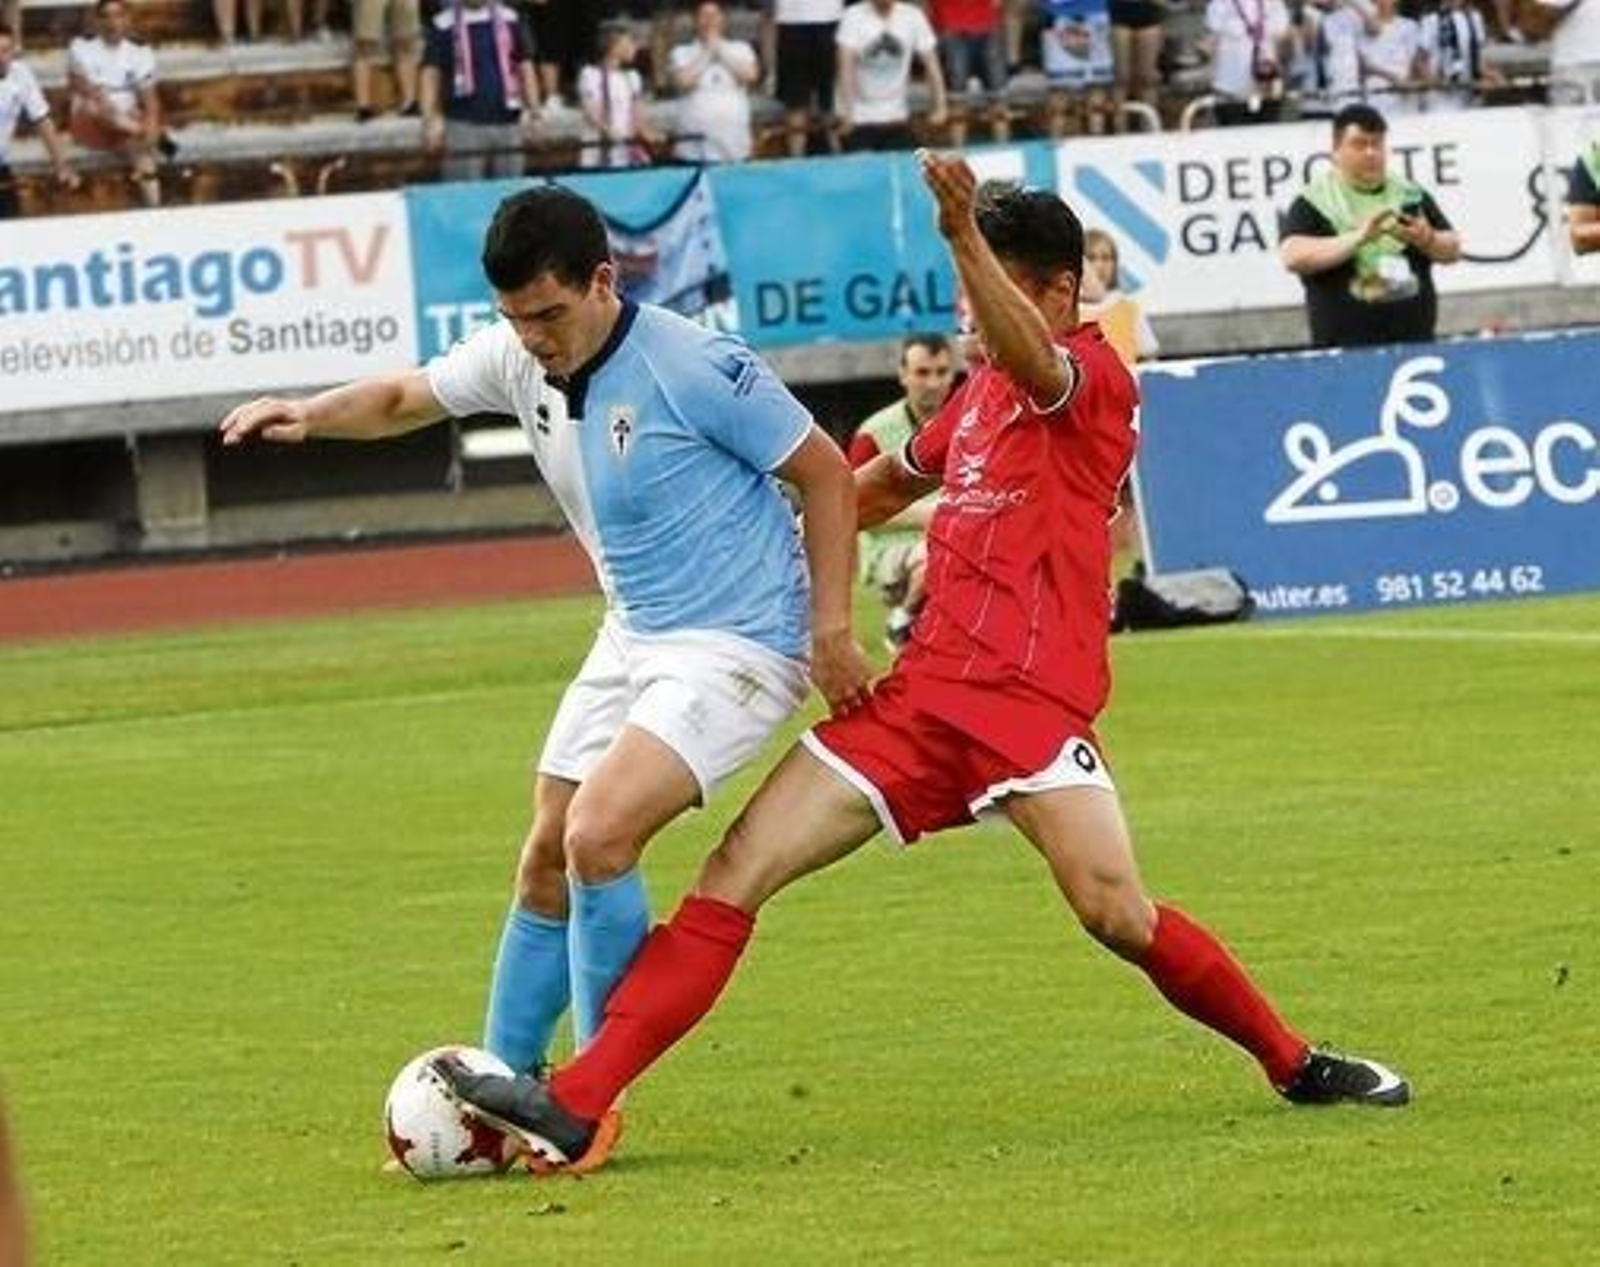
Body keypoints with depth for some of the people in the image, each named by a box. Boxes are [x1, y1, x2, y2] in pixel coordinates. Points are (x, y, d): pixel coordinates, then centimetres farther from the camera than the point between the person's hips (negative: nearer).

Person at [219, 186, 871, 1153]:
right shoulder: (516, 359, -2)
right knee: (546, 863, 9)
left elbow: (824, 470, -13)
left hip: (735, 646, -8)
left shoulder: (695, 366, -22)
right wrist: (308, 415, -4)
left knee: (597, 838, -22)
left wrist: (831, 627, -14)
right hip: (633, 639, 8)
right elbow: (404, 399, 16)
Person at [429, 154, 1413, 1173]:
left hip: (1030, 698, -7)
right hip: (923, 692, 7)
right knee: (736, 875, -3)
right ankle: (574, 1106, -8)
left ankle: (1298, 1066, 4)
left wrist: (966, 240, -44)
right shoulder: (983, 391, 20)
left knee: (1118, 913, -20)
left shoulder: (1095, 378, -4)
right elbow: (894, 482, 39)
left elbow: (1032, 358, -29)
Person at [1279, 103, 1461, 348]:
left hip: (1415, 344, 4)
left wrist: (1427, 240, -11)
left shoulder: (1411, 195, 12)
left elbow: (1453, 250, 13)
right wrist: (1358, 238, -25)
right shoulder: (1313, 204, -1)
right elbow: (1293, 257, -15)